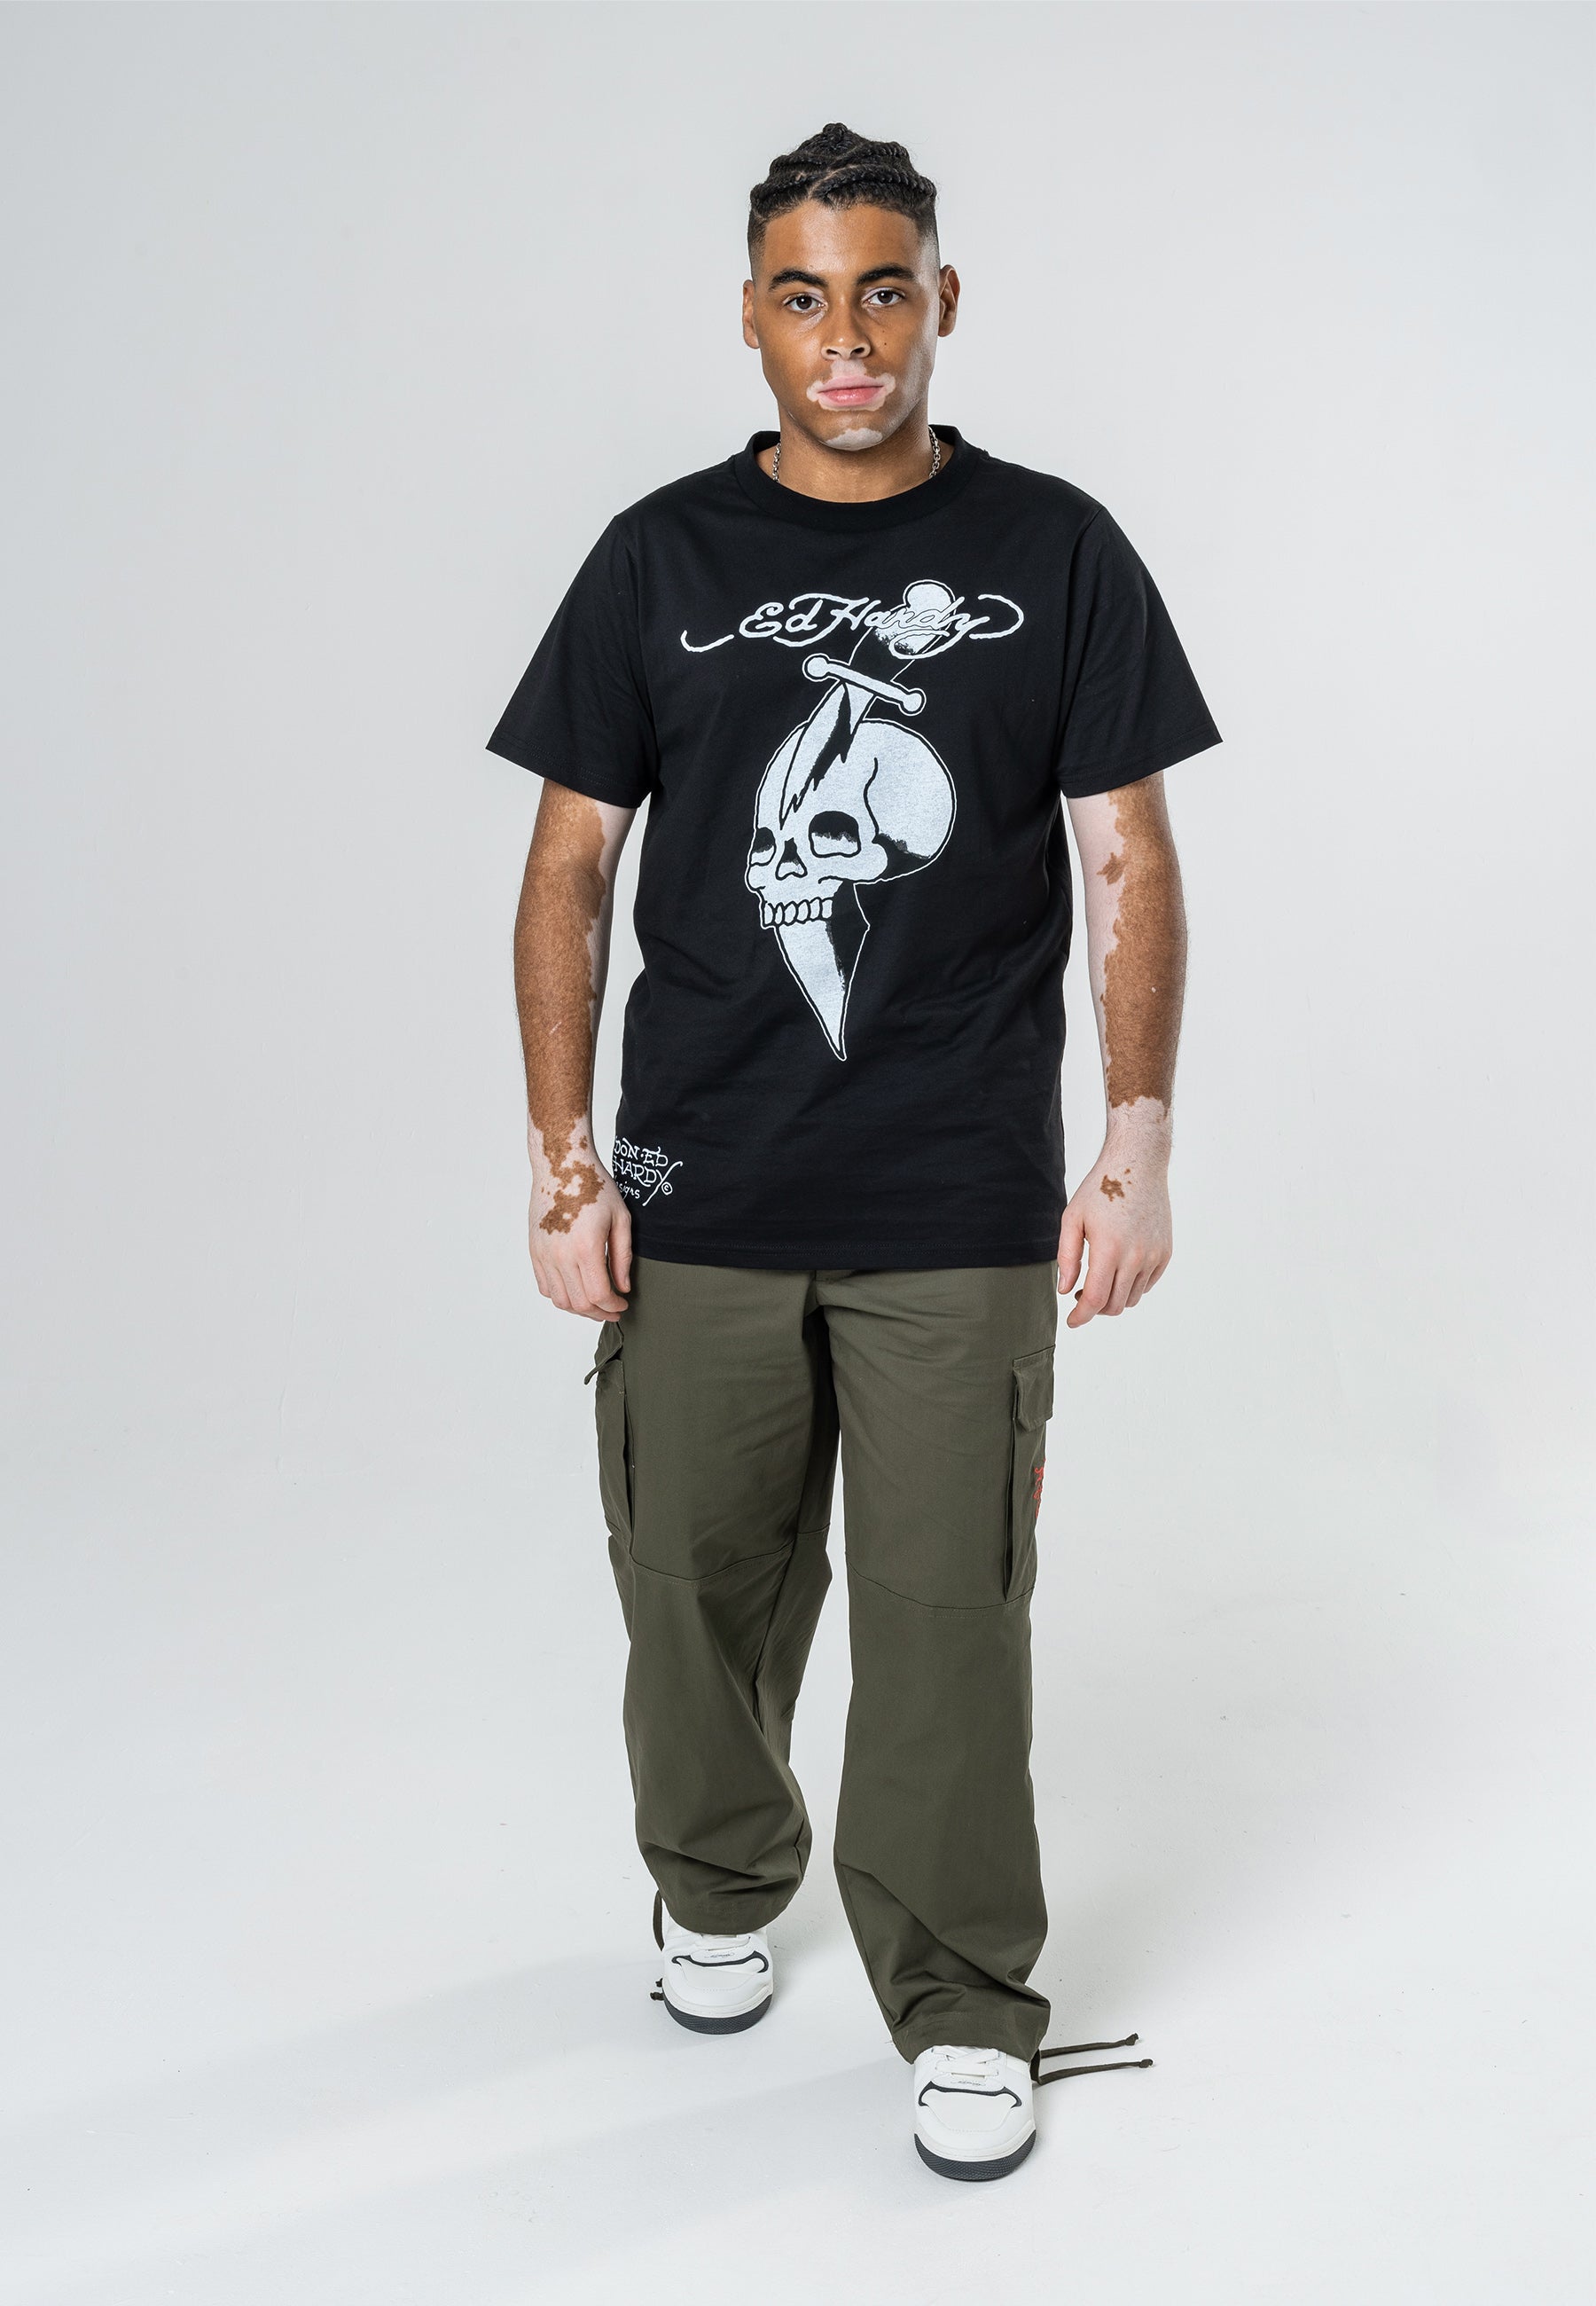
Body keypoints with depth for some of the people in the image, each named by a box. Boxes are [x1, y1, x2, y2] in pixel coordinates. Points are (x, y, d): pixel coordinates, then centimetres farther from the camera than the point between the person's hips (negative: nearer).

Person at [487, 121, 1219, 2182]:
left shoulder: (1054, 555, 4)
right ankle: (719, 1890, 38)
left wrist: (1139, 1147, -4)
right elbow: (569, 868, 6)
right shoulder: (661, 560, 6)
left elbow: (1129, 866, 4)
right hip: (698, 1198, 2)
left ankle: (961, 2009, 19)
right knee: (704, 1586, 12)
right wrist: (562, 1161, 0)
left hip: (963, 1213, -1)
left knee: (948, 1617, 2)